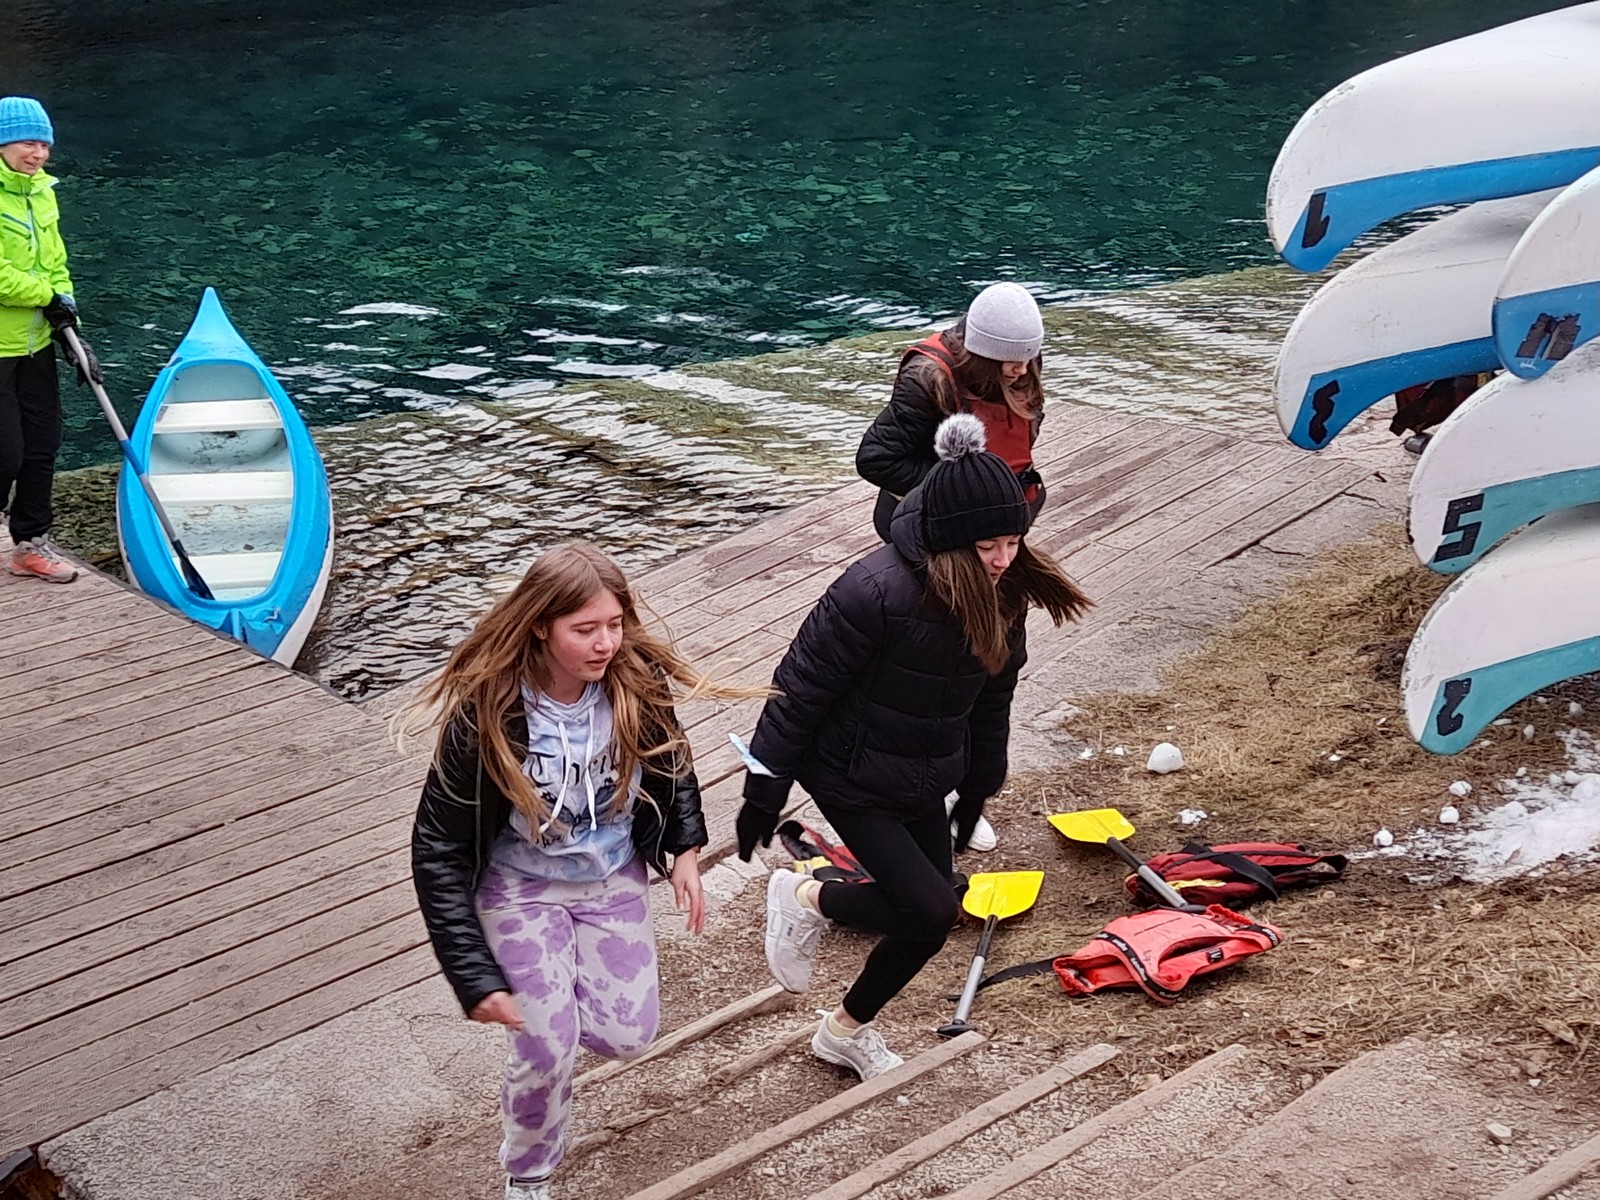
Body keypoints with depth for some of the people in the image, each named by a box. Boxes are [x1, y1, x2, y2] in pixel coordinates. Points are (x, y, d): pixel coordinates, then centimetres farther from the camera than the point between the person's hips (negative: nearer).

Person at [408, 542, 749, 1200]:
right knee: (547, 1047, -7)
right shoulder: (485, 713, -28)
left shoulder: (637, 683, -19)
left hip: (614, 882, 3)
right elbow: (439, 850, -21)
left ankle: (556, 988, 35)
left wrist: (685, 850, -5)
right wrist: (476, 977, -23)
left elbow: (673, 764, 6)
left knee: (625, 1037, 1)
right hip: (524, 890, -3)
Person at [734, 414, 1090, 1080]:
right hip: (853, 781, -7)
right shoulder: (877, 591, -30)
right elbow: (800, 694, -21)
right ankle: (804, 897, 13)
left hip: (926, 783, 7)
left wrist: (978, 787, 16)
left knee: (924, 915, 12)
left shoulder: (1002, 592, -9)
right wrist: (763, 795, -14)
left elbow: (992, 694, 8)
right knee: (931, 909, -14)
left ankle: (847, 1029, 36)